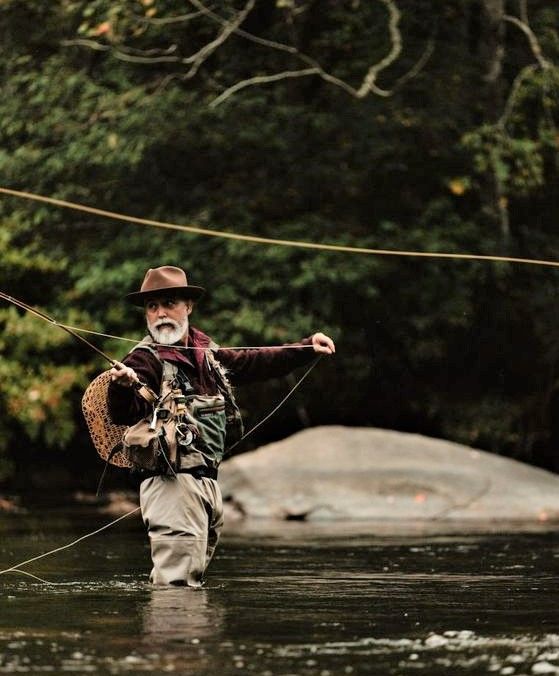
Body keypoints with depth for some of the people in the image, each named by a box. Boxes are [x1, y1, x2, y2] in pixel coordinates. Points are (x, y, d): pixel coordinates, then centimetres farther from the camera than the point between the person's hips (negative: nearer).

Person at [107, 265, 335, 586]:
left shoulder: (205, 352, 12)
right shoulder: (145, 360, -12)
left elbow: (253, 363, 27)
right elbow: (125, 414, -27)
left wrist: (307, 348, 27)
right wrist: (123, 387, -50)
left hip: (208, 482, 8)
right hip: (173, 483, -8)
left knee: (193, 580, 17)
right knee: (176, 587, -16)